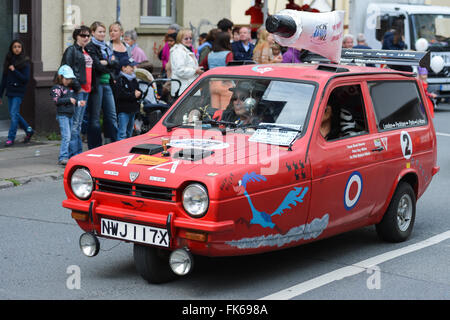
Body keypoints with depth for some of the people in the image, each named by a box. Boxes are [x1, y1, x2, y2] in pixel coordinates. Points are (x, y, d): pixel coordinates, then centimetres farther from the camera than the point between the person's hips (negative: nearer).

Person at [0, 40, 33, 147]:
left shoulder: (24, 62, -5)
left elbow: (26, 79, -10)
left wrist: (14, 71, -19)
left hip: (19, 92, -6)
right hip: (10, 92, 6)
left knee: (14, 114, -10)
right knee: (14, 114, 10)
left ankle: (11, 138, -5)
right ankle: (29, 130, 28)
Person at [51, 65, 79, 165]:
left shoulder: (70, 88, 17)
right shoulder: (57, 88, -7)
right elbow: (56, 100, -19)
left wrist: (78, 103, 11)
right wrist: (69, 100, -21)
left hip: (71, 115, 8)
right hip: (62, 115, -8)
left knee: (70, 136, 10)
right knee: (66, 136, -15)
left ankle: (68, 156, 17)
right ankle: (63, 158, -15)